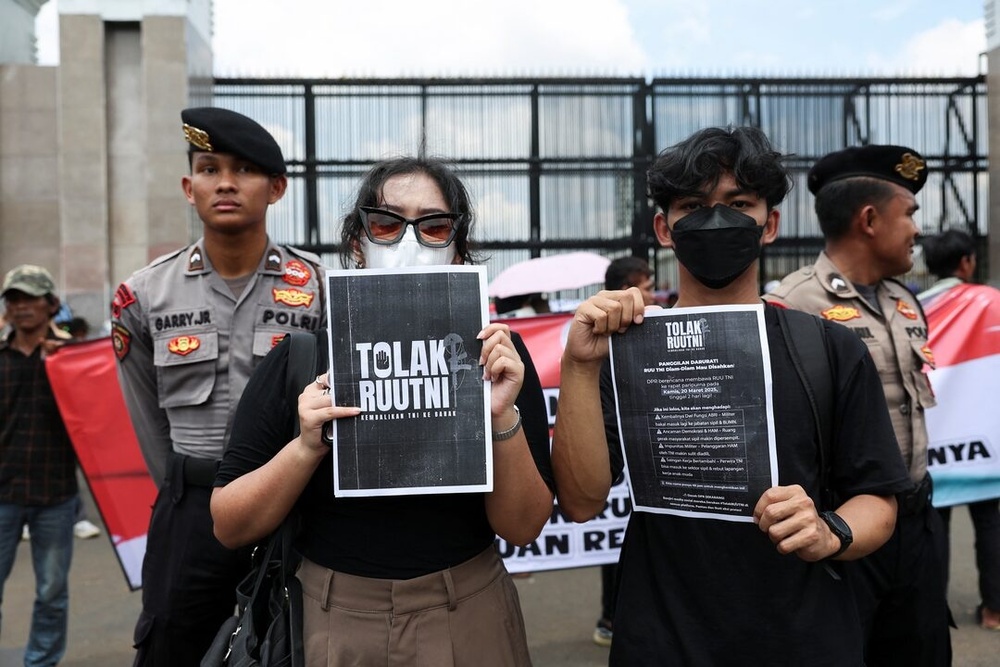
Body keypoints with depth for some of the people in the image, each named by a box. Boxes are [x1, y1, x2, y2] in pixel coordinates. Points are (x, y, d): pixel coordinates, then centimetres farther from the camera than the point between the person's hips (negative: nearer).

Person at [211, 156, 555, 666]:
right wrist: (306, 447, -22)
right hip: (327, 624, 0)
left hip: (468, 621, 0)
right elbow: (229, 527, -6)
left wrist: (503, 418, -25)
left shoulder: (494, 354, -8)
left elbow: (523, 528, -9)